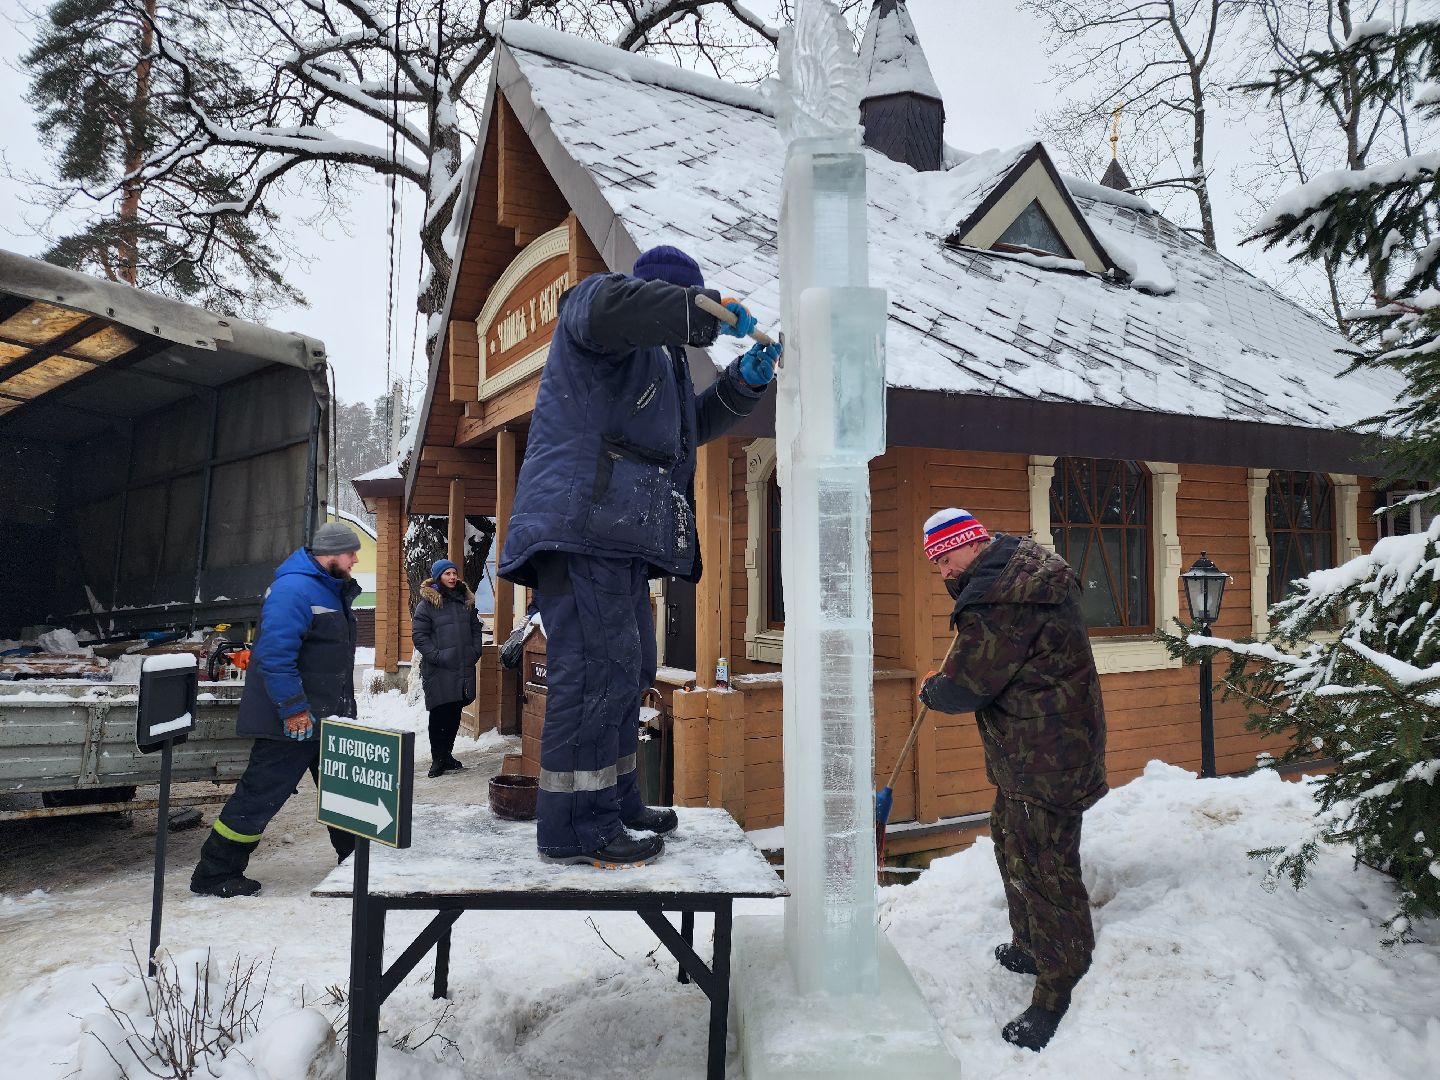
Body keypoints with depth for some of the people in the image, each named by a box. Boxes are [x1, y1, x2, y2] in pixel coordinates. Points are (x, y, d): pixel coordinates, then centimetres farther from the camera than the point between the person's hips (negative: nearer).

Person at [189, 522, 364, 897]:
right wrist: (294, 710, -25)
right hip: (293, 721, -10)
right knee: (261, 795, -2)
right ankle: (214, 874, 10)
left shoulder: (331, 590, 13)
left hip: (328, 717, 10)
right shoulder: (293, 589, -19)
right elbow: (275, 654, -26)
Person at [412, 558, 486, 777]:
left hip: (464, 667, 5)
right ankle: (438, 759, 7)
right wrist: (436, 656, -15)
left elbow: (476, 628, 20)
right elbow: (418, 634, -7)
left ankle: (446, 753, 23)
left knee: (455, 713, 11)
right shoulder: (427, 603, -4)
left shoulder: (466, 600, 13)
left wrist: (475, 652, 7)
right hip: (439, 669, -5)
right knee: (440, 713, -3)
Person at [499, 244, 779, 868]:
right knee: (597, 669, -14)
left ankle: (613, 804, 25)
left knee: (628, 671, 15)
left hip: (621, 536, 11)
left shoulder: (660, 357, 32)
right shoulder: (594, 299, 2)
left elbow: (694, 425, 33)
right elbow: (609, 305, -24)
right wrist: (711, 312, -17)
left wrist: (746, 381, 19)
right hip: (582, 520, -11)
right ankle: (573, 828, -9)